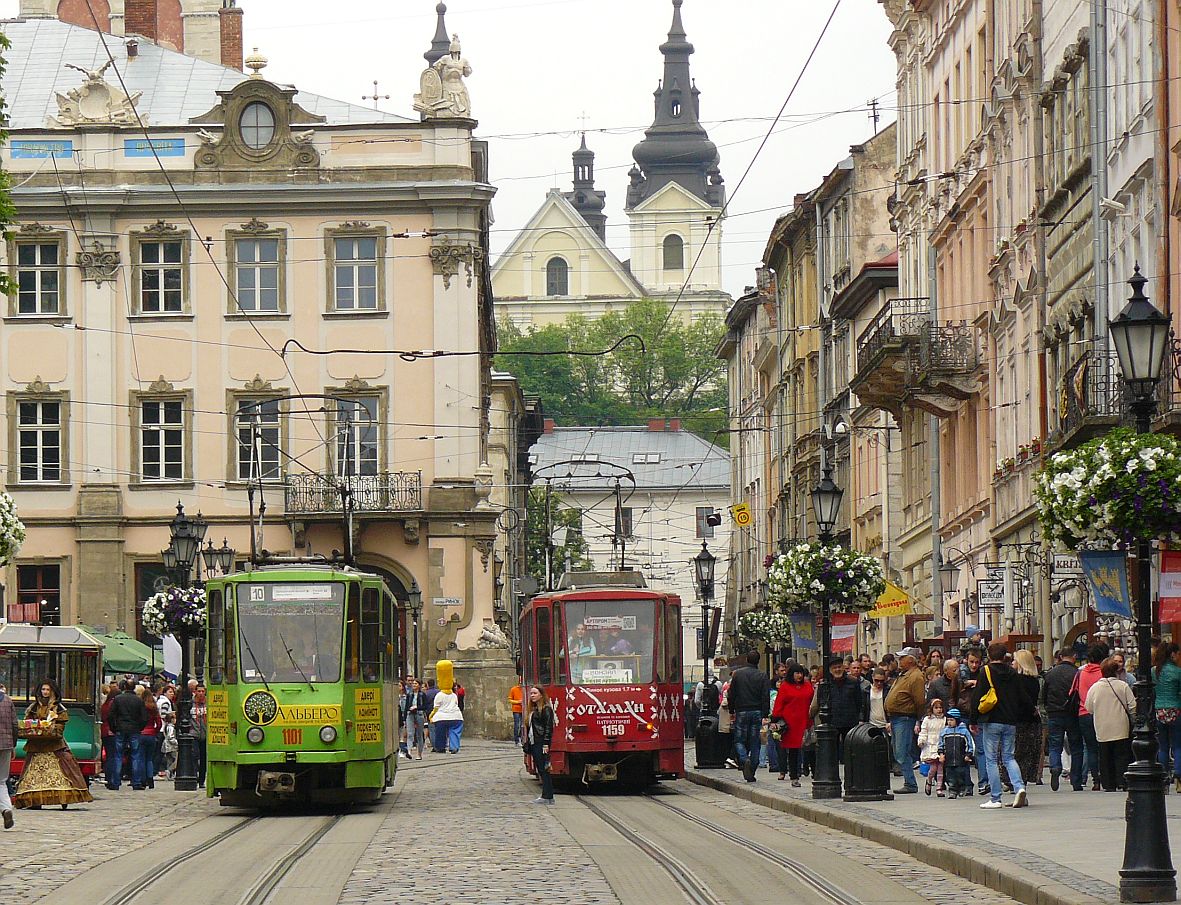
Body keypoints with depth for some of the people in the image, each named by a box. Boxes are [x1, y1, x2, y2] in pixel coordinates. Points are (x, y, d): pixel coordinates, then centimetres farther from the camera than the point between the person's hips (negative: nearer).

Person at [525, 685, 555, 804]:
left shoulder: (546, 709, -9)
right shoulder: (533, 709, 18)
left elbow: (549, 727, -15)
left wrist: (546, 744, -21)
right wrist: (527, 743, 17)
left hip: (541, 743, -9)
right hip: (534, 744, 9)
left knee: (544, 770, -8)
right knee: (540, 770, 9)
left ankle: (547, 797, -8)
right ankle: (547, 796, 12)